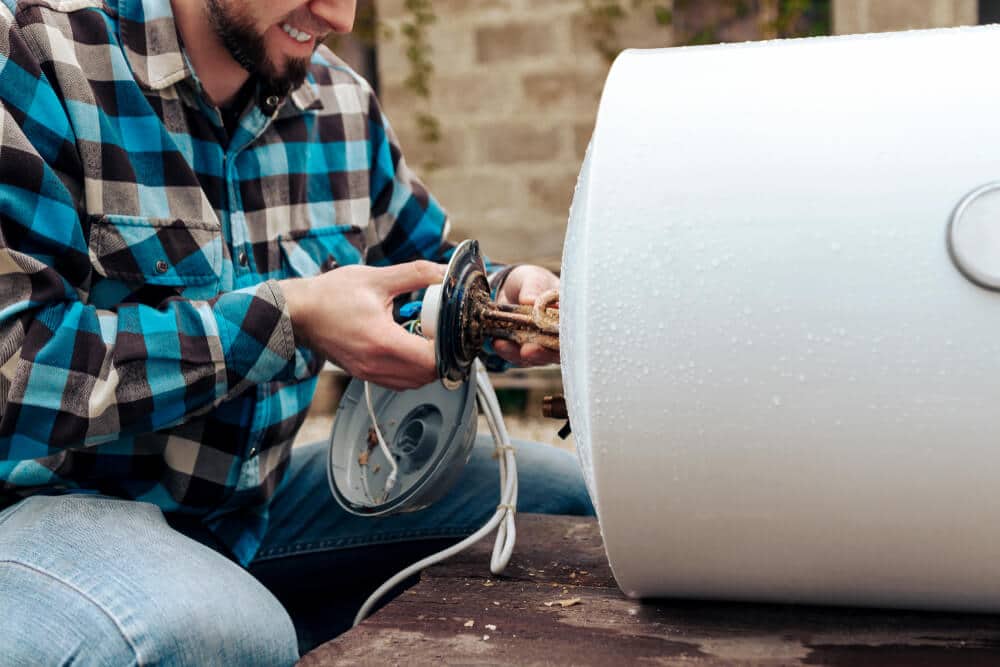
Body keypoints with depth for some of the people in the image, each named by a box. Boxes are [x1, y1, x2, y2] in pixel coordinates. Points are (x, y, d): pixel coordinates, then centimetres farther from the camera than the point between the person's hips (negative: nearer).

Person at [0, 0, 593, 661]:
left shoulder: (343, 104, 4)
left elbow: (435, 275, 18)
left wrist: (510, 294, -6)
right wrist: (288, 314, -24)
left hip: (253, 499, 6)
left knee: (558, 486, 0)